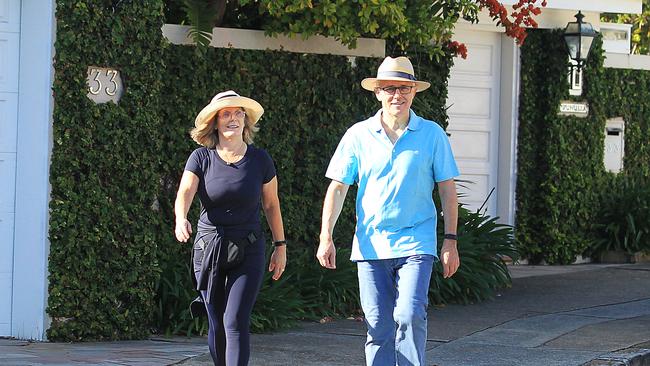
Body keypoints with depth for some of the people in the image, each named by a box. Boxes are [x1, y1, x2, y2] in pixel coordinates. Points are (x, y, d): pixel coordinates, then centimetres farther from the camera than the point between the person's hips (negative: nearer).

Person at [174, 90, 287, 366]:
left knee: (236, 321, -15)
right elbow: (185, 192, -17)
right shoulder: (201, 158, -3)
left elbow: (271, 204, 10)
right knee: (216, 325, 8)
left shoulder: (260, 160, -1)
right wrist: (181, 220, -38)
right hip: (208, 249, 1)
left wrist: (280, 246, 12)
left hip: (248, 252, -1)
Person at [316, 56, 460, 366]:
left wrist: (450, 241, 1)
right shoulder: (358, 135, 4)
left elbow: (447, 190, 6)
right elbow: (337, 187, 5)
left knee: (410, 316, -17)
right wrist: (326, 237, -3)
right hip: (370, 245, 2)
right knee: (378, 325, 4)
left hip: (416, 244, -2)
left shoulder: (432, 134, 3)